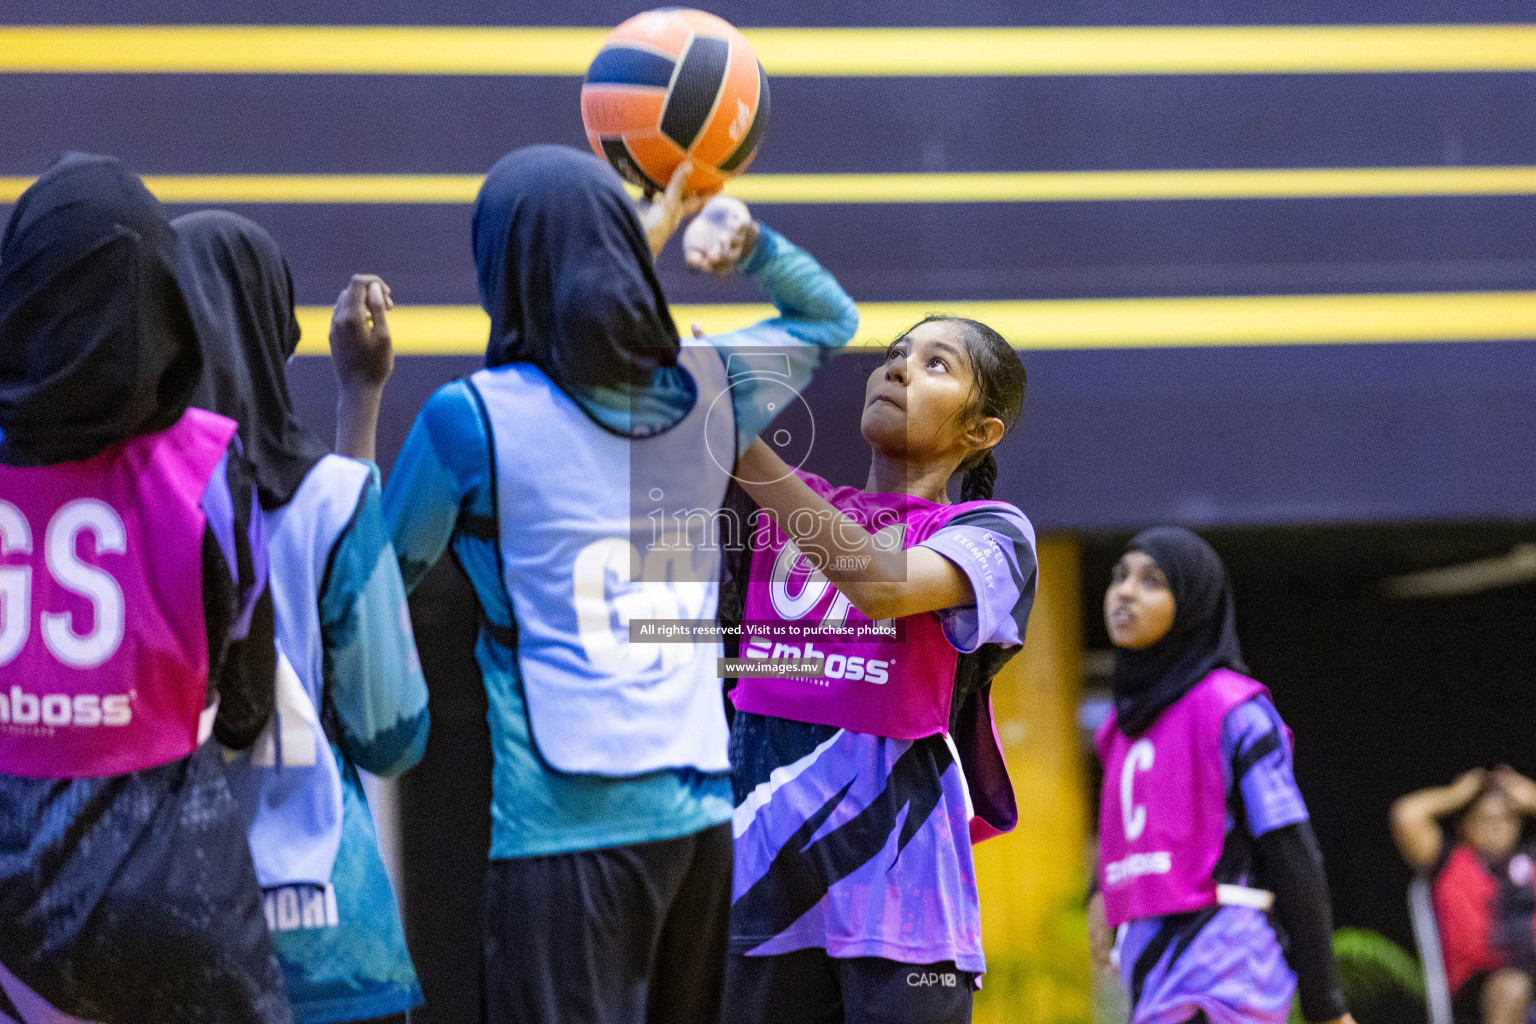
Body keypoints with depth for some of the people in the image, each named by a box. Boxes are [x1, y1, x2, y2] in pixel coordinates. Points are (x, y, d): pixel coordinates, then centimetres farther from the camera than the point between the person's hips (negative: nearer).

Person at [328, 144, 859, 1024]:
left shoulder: (469, 418, -7)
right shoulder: (709, 387, 7)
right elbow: (829, 316, 28)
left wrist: (361, 393, 11)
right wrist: (745, 238, 13)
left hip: (563, 828, -5)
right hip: (700, 816, 5)